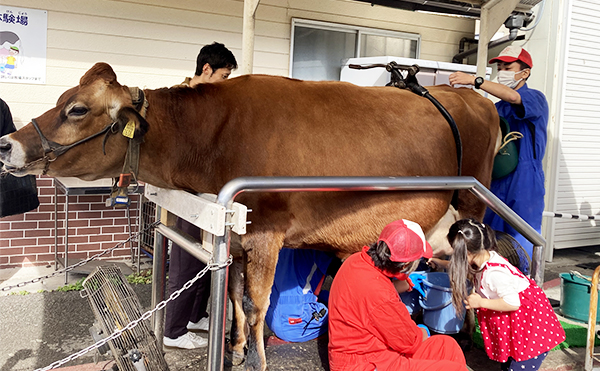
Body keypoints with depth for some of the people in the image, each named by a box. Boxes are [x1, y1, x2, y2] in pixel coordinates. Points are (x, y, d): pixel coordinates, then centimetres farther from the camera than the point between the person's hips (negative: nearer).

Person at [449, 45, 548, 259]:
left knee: (523, 255, -4)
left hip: (525, 187, -7)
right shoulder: (497, 108, 17)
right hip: (496, 185, 7)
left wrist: (474, 80, -31)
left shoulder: (536, 99, -3)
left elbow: (513, 97, -26)